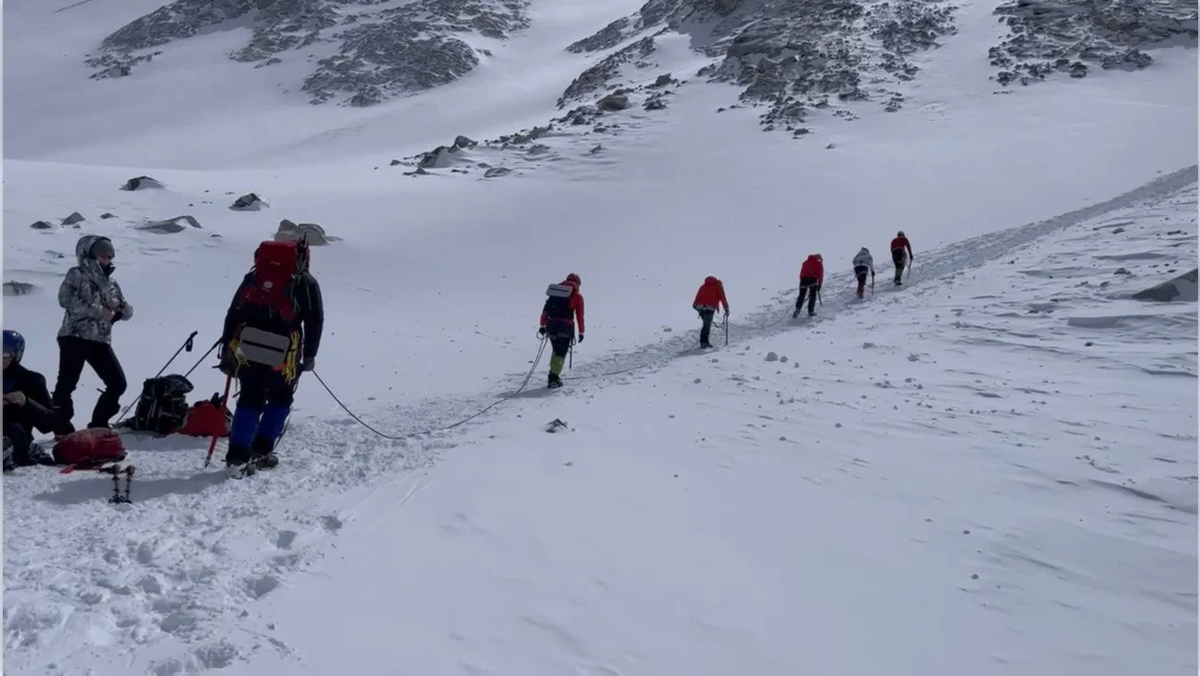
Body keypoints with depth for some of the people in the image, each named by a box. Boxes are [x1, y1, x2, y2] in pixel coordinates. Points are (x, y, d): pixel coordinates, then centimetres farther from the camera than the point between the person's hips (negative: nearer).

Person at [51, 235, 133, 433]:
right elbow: (65, 299, -15)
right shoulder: (77, 274, 2)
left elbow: (128, 313, 18)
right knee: (67, 383, -8)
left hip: (101, 341, 6)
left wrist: (119, 305, -6)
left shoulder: (111, 283, 18)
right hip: (75, 337, -6)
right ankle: (62, 428, -1)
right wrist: (97, 310, -16)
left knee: (118, 383, 2)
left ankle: (98, 424, 14)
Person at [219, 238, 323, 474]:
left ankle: (237, 456, 6)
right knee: (280, 400, 20)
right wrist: (309, 355, 11)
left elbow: (232, 314, 15)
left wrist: (227, 351, 18)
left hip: (247, 351, 3)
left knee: (250, 401, 16)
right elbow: (315, 321, 1)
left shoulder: (253, 276, 16)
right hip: (283, 356, -3)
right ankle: (261, 451, 15)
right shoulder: (305, 282, 6)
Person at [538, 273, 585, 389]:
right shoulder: (577, 296, 3)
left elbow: (546, 309, 12)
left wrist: (542, 325, 17)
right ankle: (553, 378, -8)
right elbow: (579, 315, 1)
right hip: (566, 327, -4)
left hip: (551, 325, 4)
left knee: (556, 350, 21)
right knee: (561, 353, 0)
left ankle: (553, 375, 20)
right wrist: (581, 332, 8)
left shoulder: (555, 291, 14)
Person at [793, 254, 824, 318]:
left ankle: (797, 309, -9)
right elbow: (821, 275, 9)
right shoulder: (819, 263, 15)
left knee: (801, 295, 8)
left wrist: (801, 282, 25)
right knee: (812, 295, 11)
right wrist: (819, 285, 12)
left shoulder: (806, 262, 27)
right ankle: (811, 311, 8)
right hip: (813, 279, -3)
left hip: (804, 278, 3)